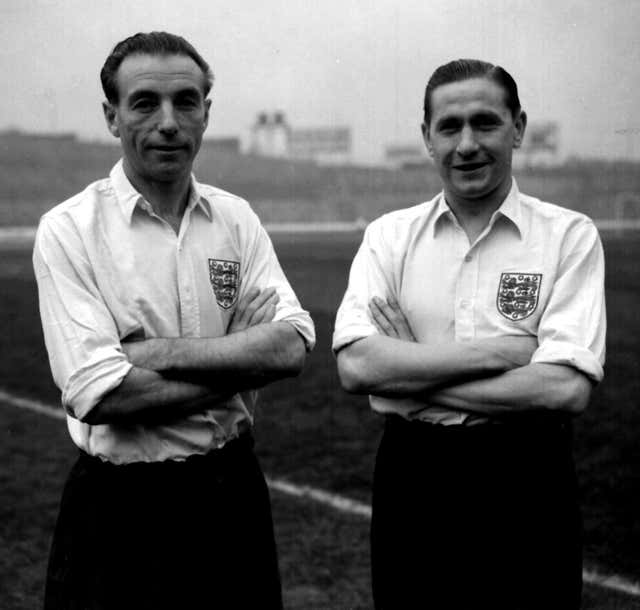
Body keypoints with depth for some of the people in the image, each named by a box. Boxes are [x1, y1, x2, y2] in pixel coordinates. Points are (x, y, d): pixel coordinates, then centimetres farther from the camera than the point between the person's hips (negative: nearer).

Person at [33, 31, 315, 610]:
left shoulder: (236, 218, 3)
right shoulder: (69, 230, -10)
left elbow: (291, 345, -9)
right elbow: (99, 396, -19)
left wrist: (158, 352, -18)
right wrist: (242, 364, -14)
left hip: (234, 490, 4)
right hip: (121, 508, -4)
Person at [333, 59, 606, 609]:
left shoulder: (570, 236, -3)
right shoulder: (389, 236, 3)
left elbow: (568, 388, -15)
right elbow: (355, 365, -10)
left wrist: (408, 375, -14)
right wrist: (496, 351, -16)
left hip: (527, 485, -1)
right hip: (412, 478, 2)